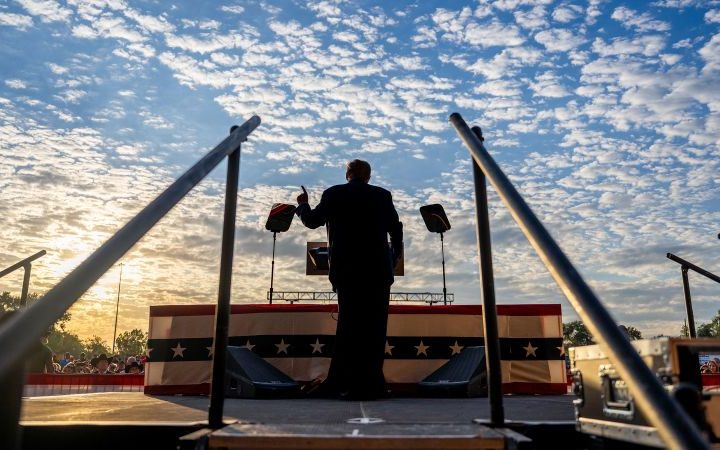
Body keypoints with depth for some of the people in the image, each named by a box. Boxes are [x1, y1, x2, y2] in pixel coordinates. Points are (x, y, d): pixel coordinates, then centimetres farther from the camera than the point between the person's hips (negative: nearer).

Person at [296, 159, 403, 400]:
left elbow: (311, 221, 9)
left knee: (349, 323, 7)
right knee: (373, 325, 5)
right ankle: (368, 384, 6)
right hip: (378, 269, 0)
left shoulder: (333, 194, 2)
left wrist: (302, 204, 29)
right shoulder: (382, 195, 6)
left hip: (346, 270, 0)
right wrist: (393, 258, 22)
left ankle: (339, 380, 10)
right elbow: (396, 231, 8)